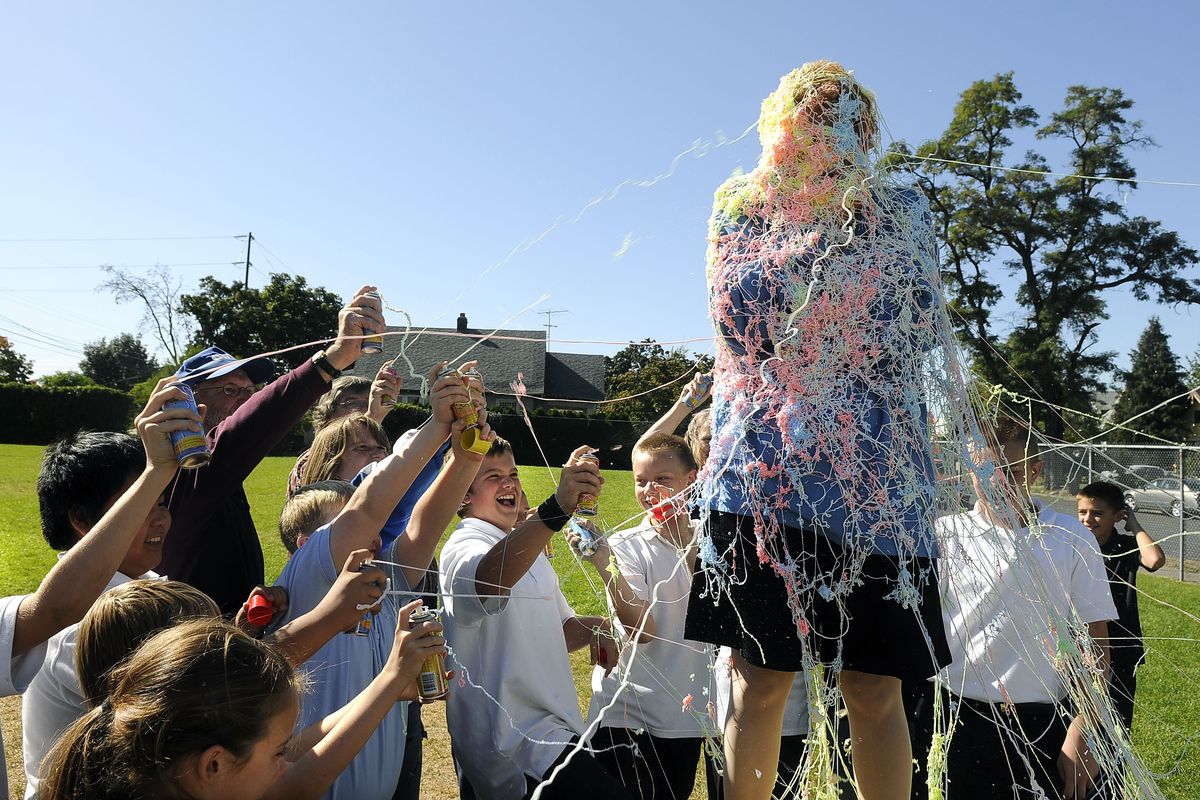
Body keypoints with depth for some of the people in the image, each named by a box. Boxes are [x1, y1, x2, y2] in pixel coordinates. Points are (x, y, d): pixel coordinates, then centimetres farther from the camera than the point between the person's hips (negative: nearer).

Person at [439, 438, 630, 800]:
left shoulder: (527, 548, 17)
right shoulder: (465, 549, -13)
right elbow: (489, 577, -38)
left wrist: (595, 627, 2)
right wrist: (558, 507, -51)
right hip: (513, 744, -9)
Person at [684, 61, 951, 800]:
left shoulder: (736, 213, 3)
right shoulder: (904, 214, 2)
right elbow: (928, 333, 12)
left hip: (761, 468, 1)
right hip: (879, 472, 0)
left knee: (760, 682, 7)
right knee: (874, 691, 7)